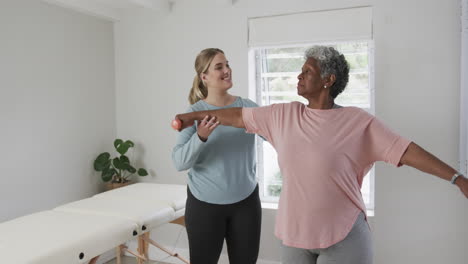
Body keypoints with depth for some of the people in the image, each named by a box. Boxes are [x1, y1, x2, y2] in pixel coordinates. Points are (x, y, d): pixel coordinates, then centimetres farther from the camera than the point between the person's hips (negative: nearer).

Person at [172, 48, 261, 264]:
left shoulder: (248, 107, -1)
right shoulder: (195, 112, -7)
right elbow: (179, 162, -14)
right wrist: (201, 137, -30)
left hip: (246, 201, 2)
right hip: (204, 204, -2)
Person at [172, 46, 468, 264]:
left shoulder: (357, 121, -9)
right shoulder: (285, 115, 1)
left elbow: (405, 150, -10)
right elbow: (240, 116, 7)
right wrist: (194, 115, 14)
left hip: (343, 236, -4)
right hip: (296, 234, 4)